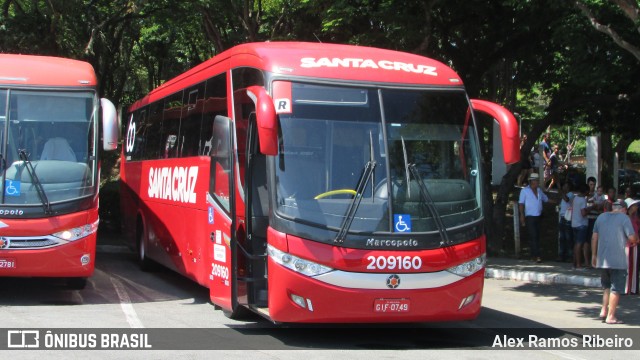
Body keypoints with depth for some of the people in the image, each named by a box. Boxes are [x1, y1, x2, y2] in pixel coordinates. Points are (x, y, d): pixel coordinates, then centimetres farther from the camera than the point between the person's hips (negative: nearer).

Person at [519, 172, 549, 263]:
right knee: (533, 236, -12)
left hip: (538, 216, 6)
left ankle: (534, 255, 14)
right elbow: (521, 203, -6)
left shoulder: (539, 190, 12)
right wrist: (522, 215, -14)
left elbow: (546, 199, 24)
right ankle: (537, 255, -15)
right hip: (530, 217, -6)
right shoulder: (525, 191, -4)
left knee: (537, 236, 7)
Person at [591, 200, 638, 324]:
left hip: (602, 259, 6)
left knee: (607, 287, 20)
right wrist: (635, 240, 12)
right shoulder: (624, 218, -6)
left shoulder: (601, 217, 11)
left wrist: (594, 255, 18)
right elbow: (632, 238, -11)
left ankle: (603, 311, 11)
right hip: (618, 260, -6)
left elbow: (594, 237, 11)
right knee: (616, 289, 1)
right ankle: (611, 316, 1)